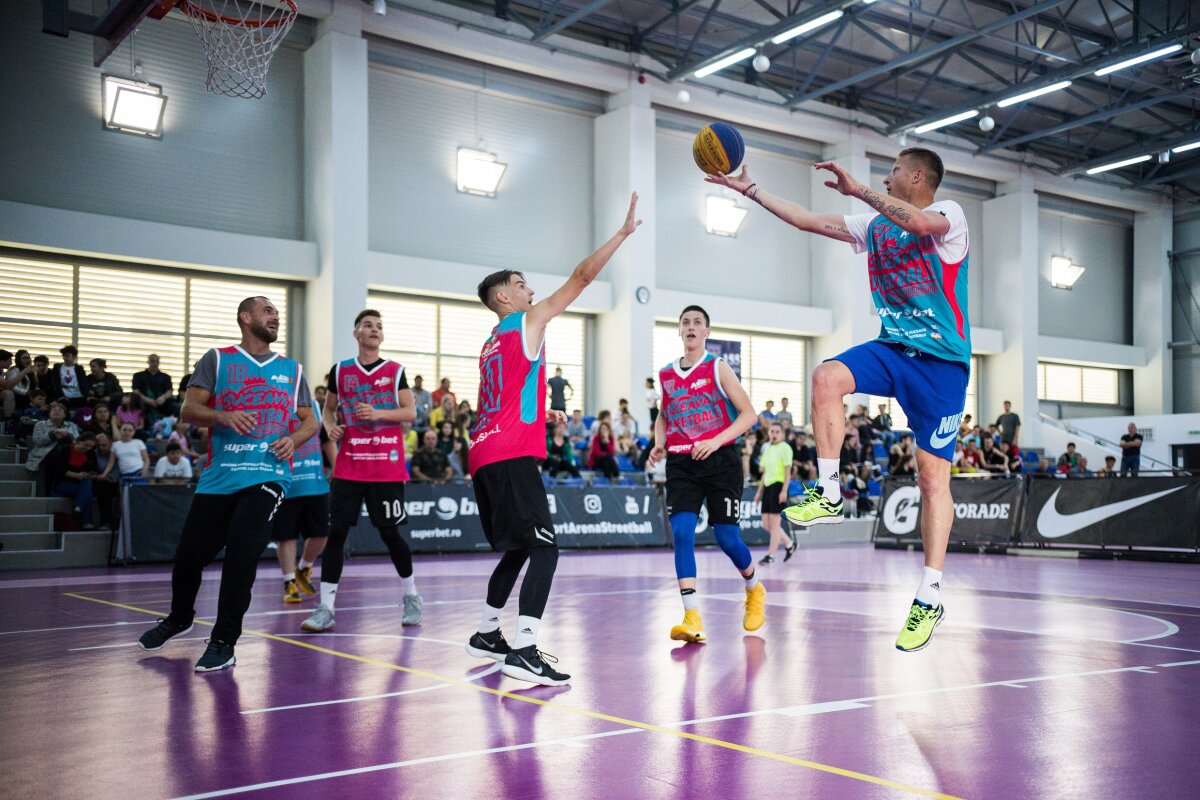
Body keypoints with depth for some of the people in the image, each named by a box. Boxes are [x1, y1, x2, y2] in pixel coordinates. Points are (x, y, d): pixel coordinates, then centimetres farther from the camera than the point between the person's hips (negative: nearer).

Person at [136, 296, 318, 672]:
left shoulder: (292, 369, 14)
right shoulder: (217, 359, 7)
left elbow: (310, 420, 17)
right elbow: (188, 409, 2)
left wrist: (293, 439, -4)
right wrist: (223, 416, -18)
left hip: (267, 476, 0)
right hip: (218, 477, 1)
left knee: (242, 553, -17)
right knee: (189, 555, 8)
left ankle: (223, 643, -3)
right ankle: (179, 618, 39)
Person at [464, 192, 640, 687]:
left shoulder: (493, 343, 24)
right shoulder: (529, 321, 0)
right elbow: (582, 276, -3)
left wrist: (543, 415, 29)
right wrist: (624, 231, -1)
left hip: (486, 455, 9)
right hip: (513, 455, -9)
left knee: (517, 549, 20)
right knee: (544, 548, -13)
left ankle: (486, 635, 28)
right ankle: (523, 651, -22)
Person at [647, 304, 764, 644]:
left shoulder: (718, 368, -1)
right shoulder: (666, 374, 11)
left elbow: (749, 414, -5)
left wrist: (717, 440, -18)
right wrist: (659, 444, 6)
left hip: (720, 460, -3)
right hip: (681, 463, 3)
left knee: (727, 537, -1)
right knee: (681, 533, -14)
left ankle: (754, 590, 31)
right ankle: (692, 619, -15)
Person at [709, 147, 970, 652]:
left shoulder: (949, 213, -5)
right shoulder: (875, 225, 15)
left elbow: (920, 222, -30)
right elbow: (808, 220, 18)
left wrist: (858, 190, -25)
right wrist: (749, 189, 18)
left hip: (941, 362, -5)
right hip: (892, 349, 5)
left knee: (933, 476, -7)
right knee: (827, 377, -25)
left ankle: (929, 597, -1)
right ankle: (828, 495, -15)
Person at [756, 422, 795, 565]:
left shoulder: (785, 448, -4)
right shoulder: (767, 448, 17)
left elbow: (788, 470, -10)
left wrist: (784, 490, -17)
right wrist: (759, 491, 20)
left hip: (778, 486, -8)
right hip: (767, 487, 8)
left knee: (774, 522, -4)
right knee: (766, 524, 8)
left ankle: (771, 555, 2)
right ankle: (789, 544, 25)